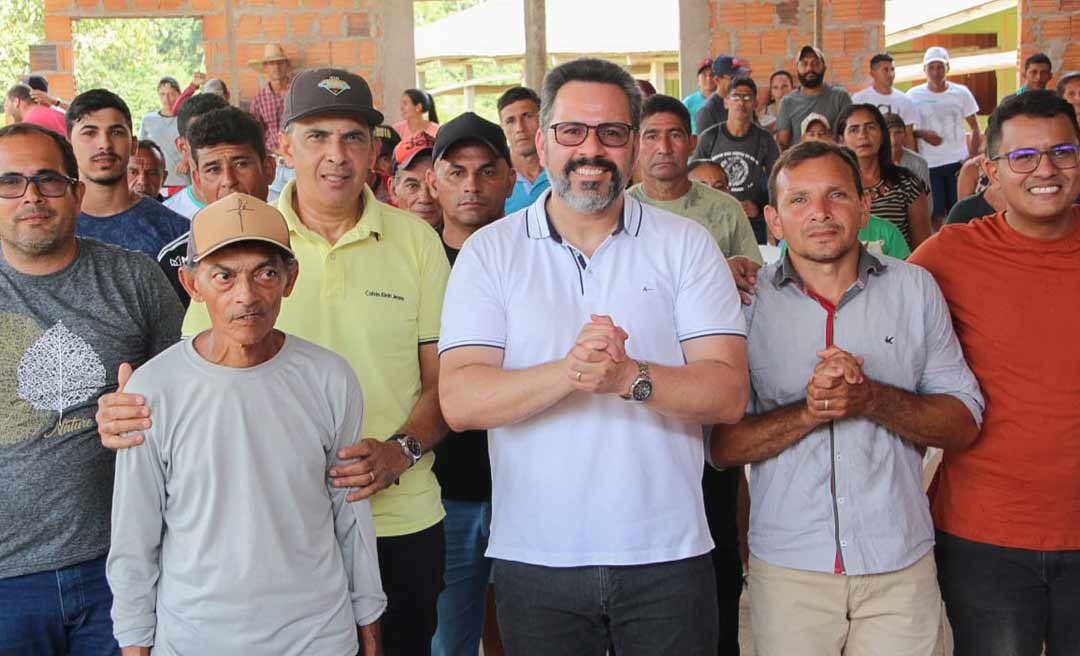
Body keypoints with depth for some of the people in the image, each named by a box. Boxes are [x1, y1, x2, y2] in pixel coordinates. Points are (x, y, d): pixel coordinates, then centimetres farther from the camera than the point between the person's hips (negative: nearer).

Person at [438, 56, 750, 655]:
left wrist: (631, 377, -25)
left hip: (666, 556, 0)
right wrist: (569, 373, -26)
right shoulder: (489, 252, 1)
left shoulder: (685, 245, 1)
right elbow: (459, 401, -10)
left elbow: (728, 394, -7)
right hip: (533, 559, 0)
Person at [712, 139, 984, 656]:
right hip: (787, 567, -1)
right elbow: (721, 446, -4)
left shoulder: (915, 289, 1)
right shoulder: (747, 300, -3)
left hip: (901, 566, 1)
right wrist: (809, 412, -20)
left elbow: (964, 424, 0)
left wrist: (870, 398, -17)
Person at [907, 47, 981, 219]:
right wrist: (922, 134, -15)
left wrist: (971, 158, -3)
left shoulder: (961, 93, 3)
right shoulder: (913, 95, 0)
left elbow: (974, 128, 8)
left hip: (958, 163, 1)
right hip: (928, 165, -1)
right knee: (935, 214, 2)